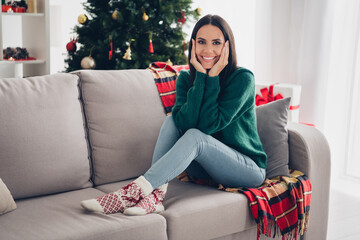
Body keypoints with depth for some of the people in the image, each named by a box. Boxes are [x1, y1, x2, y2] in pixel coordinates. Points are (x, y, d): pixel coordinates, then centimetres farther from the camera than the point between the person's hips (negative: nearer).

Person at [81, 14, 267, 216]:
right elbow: (186, 122, -21)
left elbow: (209, 124, -24)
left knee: (195, 136, -31)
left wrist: (213, 77, -24)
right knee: (172, 120, -19)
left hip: (248, 169, -4)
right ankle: (156, 196, -32)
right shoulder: (186, 78, -1)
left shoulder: (243, 78, -15)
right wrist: (201, 76, -23)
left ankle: (131, 193, -36)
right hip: (205, 167, 5)